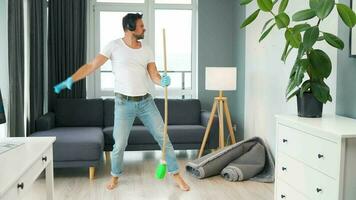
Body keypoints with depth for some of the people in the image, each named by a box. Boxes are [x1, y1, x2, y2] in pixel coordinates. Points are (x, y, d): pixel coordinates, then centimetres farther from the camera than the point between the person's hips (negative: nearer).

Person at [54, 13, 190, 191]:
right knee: (120, 144, 1)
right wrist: (70, 80, -18)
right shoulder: (114, 46, -5)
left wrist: (163, 81, -25)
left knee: (163, 138, 4)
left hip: (146, 102, 3)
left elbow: (154, 76, -2)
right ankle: (115, 176, 28)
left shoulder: (146, 51, 5)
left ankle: (176, 175, 17)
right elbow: (92, 66, -8)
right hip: (124, 103, -3)